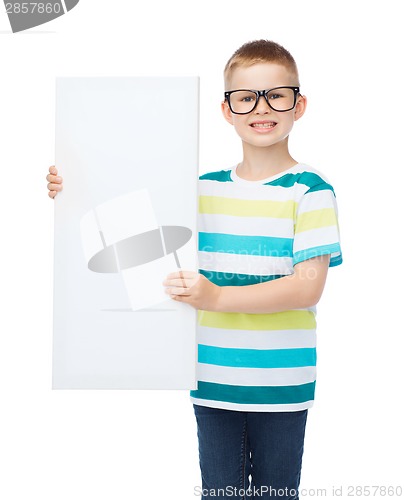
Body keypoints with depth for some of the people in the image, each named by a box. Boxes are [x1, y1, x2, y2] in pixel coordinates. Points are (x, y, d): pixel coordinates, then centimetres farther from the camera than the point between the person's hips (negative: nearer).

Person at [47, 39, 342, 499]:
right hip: (213, 381, 3)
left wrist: (217, 297, -24)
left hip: (280, 389, -3)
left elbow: (308, 287, -15)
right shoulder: (205, 189, 7)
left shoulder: (310, 191, -6)